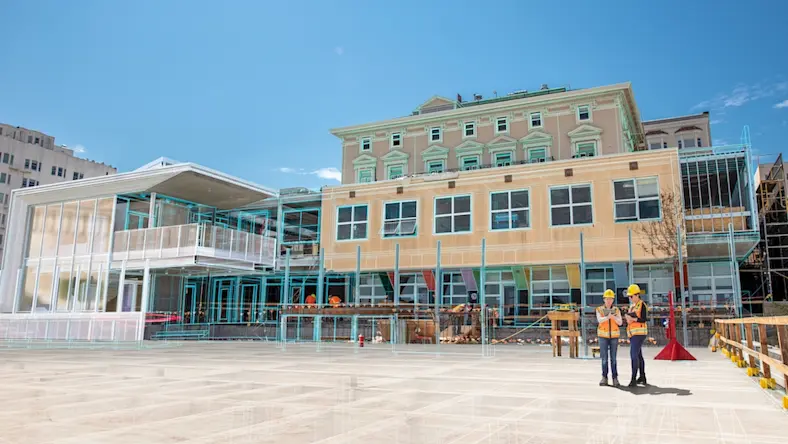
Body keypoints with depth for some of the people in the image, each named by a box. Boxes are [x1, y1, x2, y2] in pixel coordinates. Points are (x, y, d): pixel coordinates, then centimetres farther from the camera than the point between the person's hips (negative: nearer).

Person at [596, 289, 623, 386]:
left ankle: (615, 378, 4)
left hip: (614, 336, 1)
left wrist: (614, 317, -29)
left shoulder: (617, 310, 3)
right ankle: (604, 378, 5)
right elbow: (600, 320, -19)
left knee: (613, 358, -2)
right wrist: (608, 317, -38)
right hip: (603, 336, -1)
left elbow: (620, 323, -9)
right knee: (604, 358, -3)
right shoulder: (599, 310, -1)